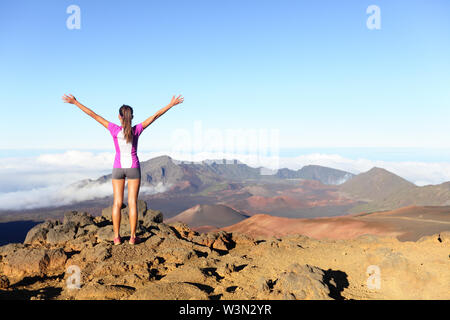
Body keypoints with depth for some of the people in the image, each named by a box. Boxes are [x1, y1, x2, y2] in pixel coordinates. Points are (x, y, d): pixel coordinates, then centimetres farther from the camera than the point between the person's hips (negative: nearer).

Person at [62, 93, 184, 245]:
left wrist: (75, 102, -7)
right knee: (132, 202, 2)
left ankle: (117, 237, 7)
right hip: (133, 168, 0)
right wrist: (171, 104, -2)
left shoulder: (115, 129, -13)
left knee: (117, 203, 6)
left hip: (118, 168, 0)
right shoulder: (136, 130, -12)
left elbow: (93, 115, -11)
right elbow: (156, 115, -8)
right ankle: (133, 237, 3)